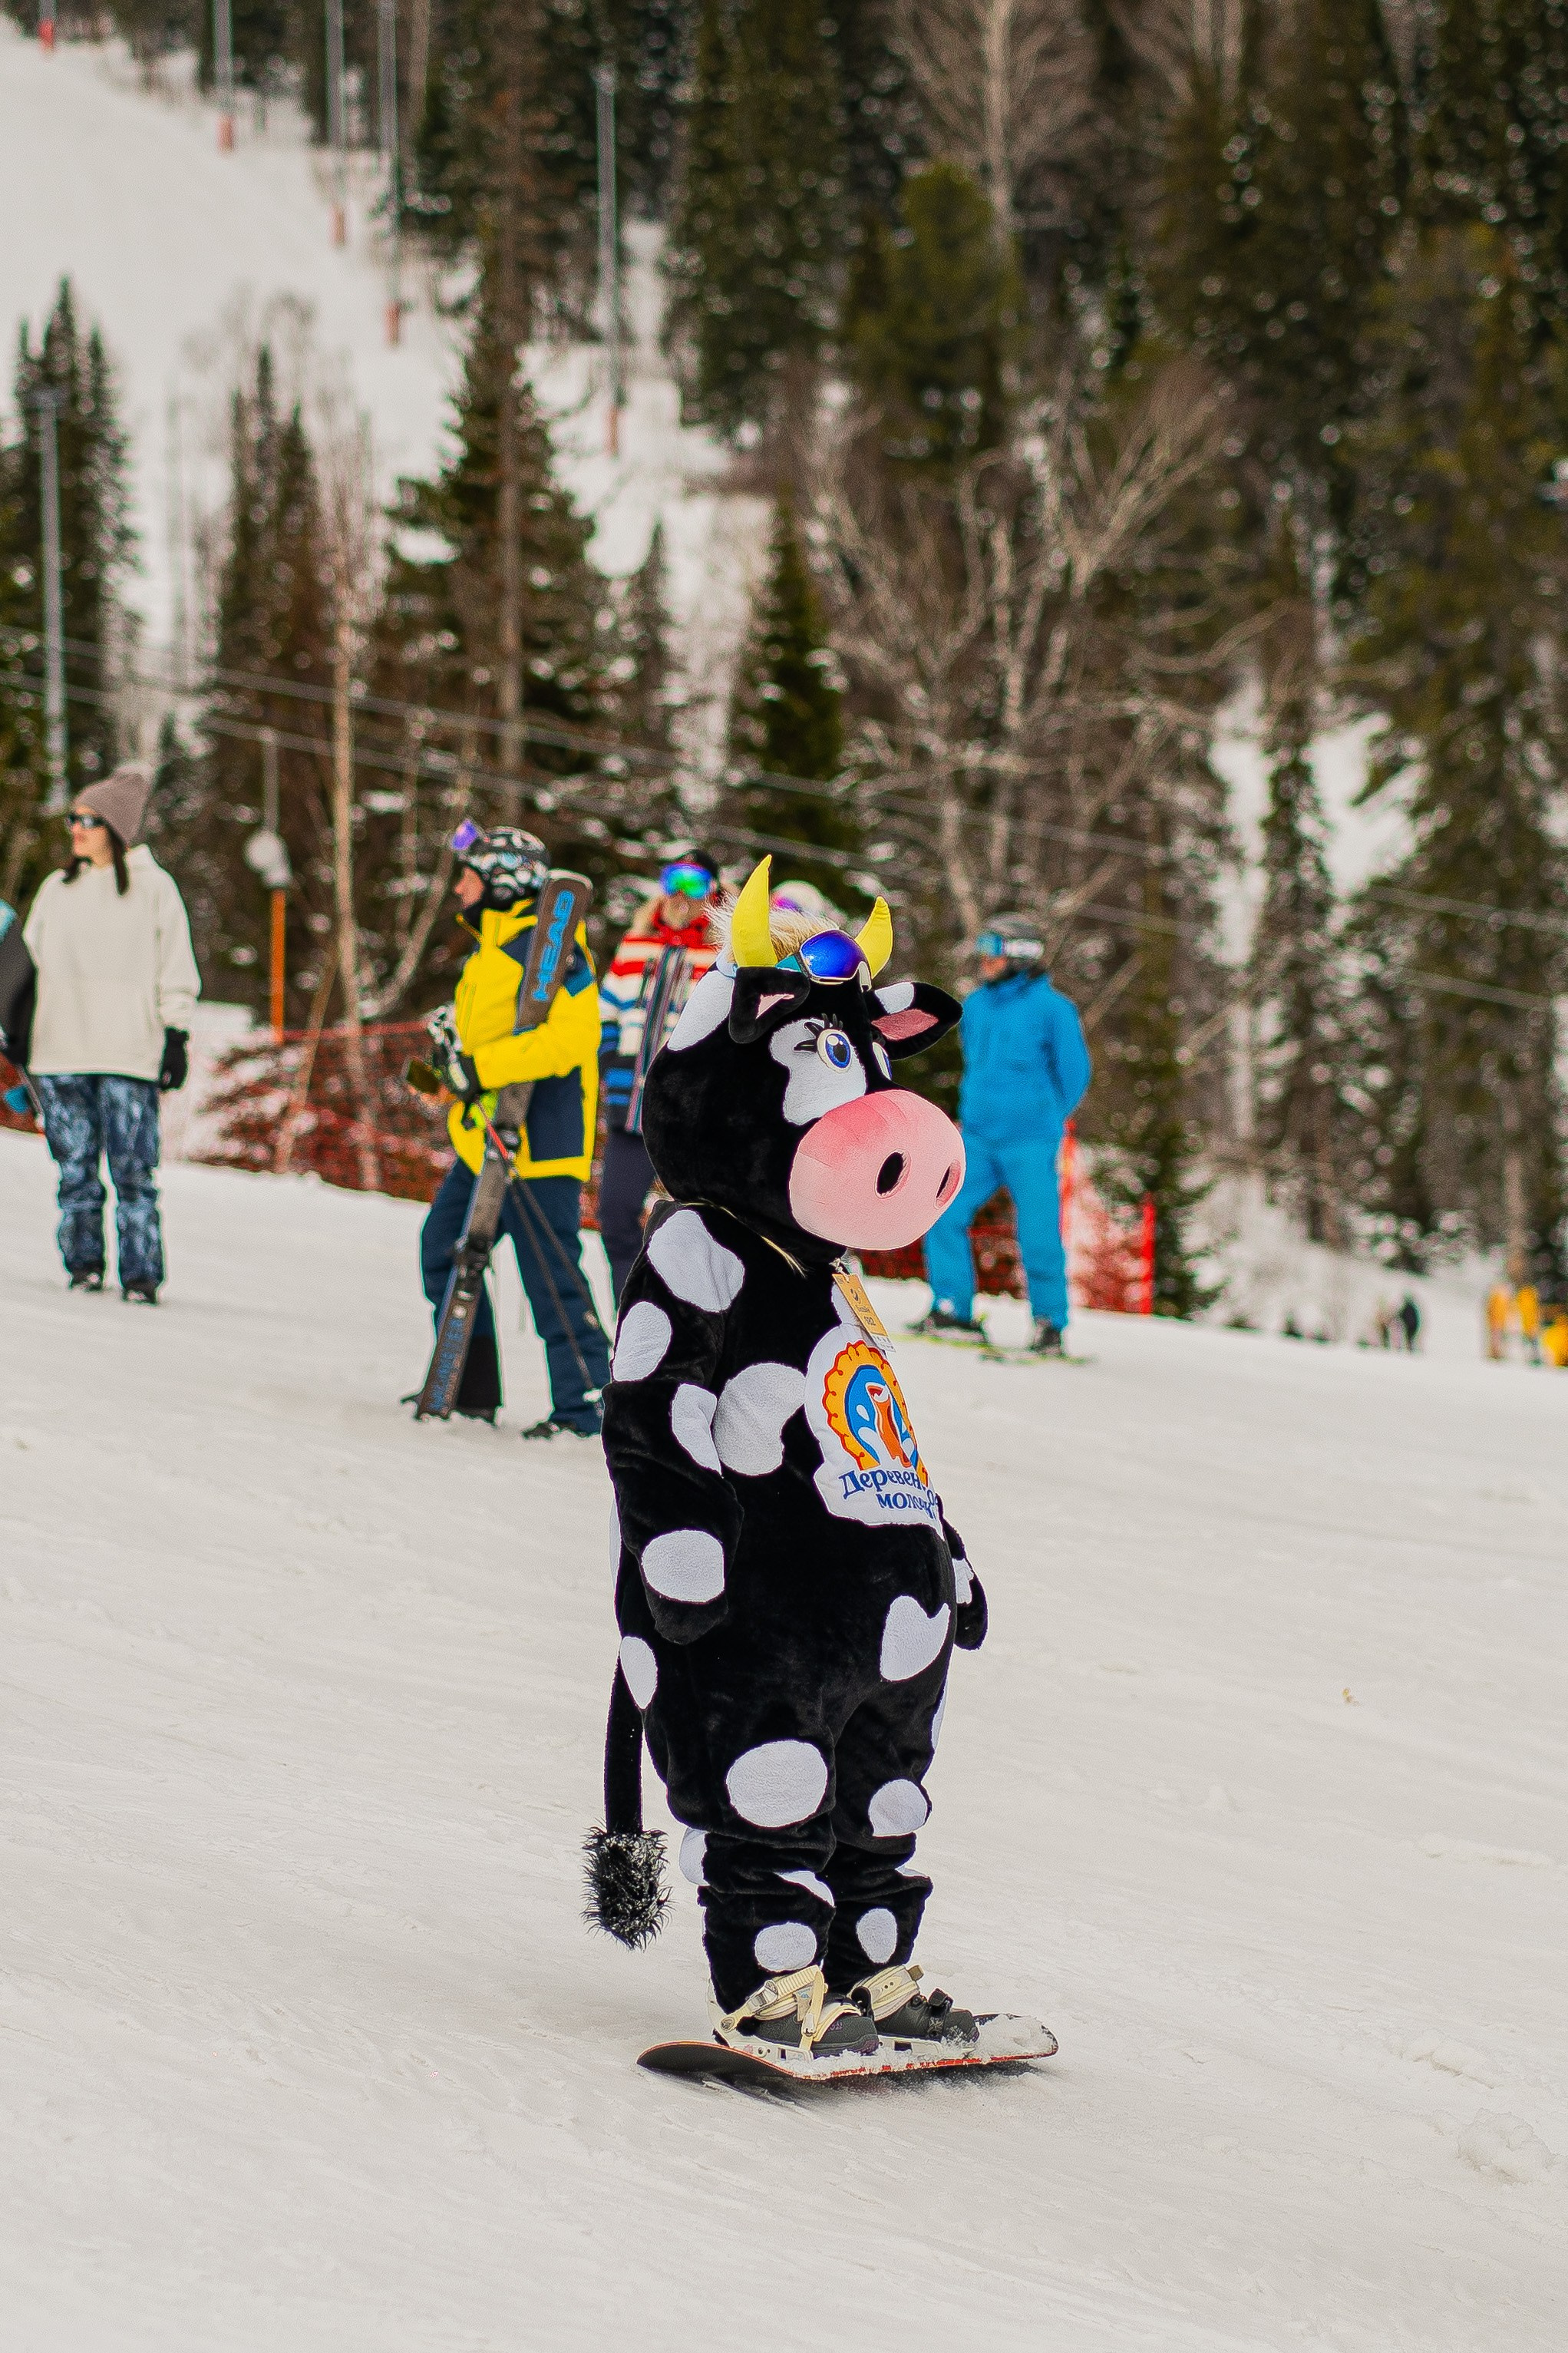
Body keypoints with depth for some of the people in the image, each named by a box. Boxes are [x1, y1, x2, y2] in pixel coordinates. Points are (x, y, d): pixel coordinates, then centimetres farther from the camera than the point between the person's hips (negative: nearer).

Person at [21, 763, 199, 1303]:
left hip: (128, 1053, -4)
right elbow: (28, 958, 21)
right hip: (60, 1052, 4)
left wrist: (177, 1039, -1)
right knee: (75, 1168, 2)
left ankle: (140, 1274, -5)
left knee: (133, 1171, -8)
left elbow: (177, 973, 5)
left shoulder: (154, 887, 4)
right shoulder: (57, 888, 15)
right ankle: (83, 1265, 10)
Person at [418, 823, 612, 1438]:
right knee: (445, 1249, 14)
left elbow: (570, 1038, -26)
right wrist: (453, 1049, 14)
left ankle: (585, 1402, -3)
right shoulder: (492, 948, 18)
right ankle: (470, 1388, 22)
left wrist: (484, 1067, -29)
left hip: (536, 1144, -11)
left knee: (551, 1274, -8)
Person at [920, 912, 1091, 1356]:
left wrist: (1046, 1120, 7)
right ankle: (952, 1308, 7)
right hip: (978, 1139, 6)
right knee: (943, 1217, -3)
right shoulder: (976, 1005, 11)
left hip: (1029, 1144, -6)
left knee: (1039, 1236, -6)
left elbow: (1075, 1071, 1)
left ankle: (1050, 1322, 5)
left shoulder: (1052, 1008, -6)